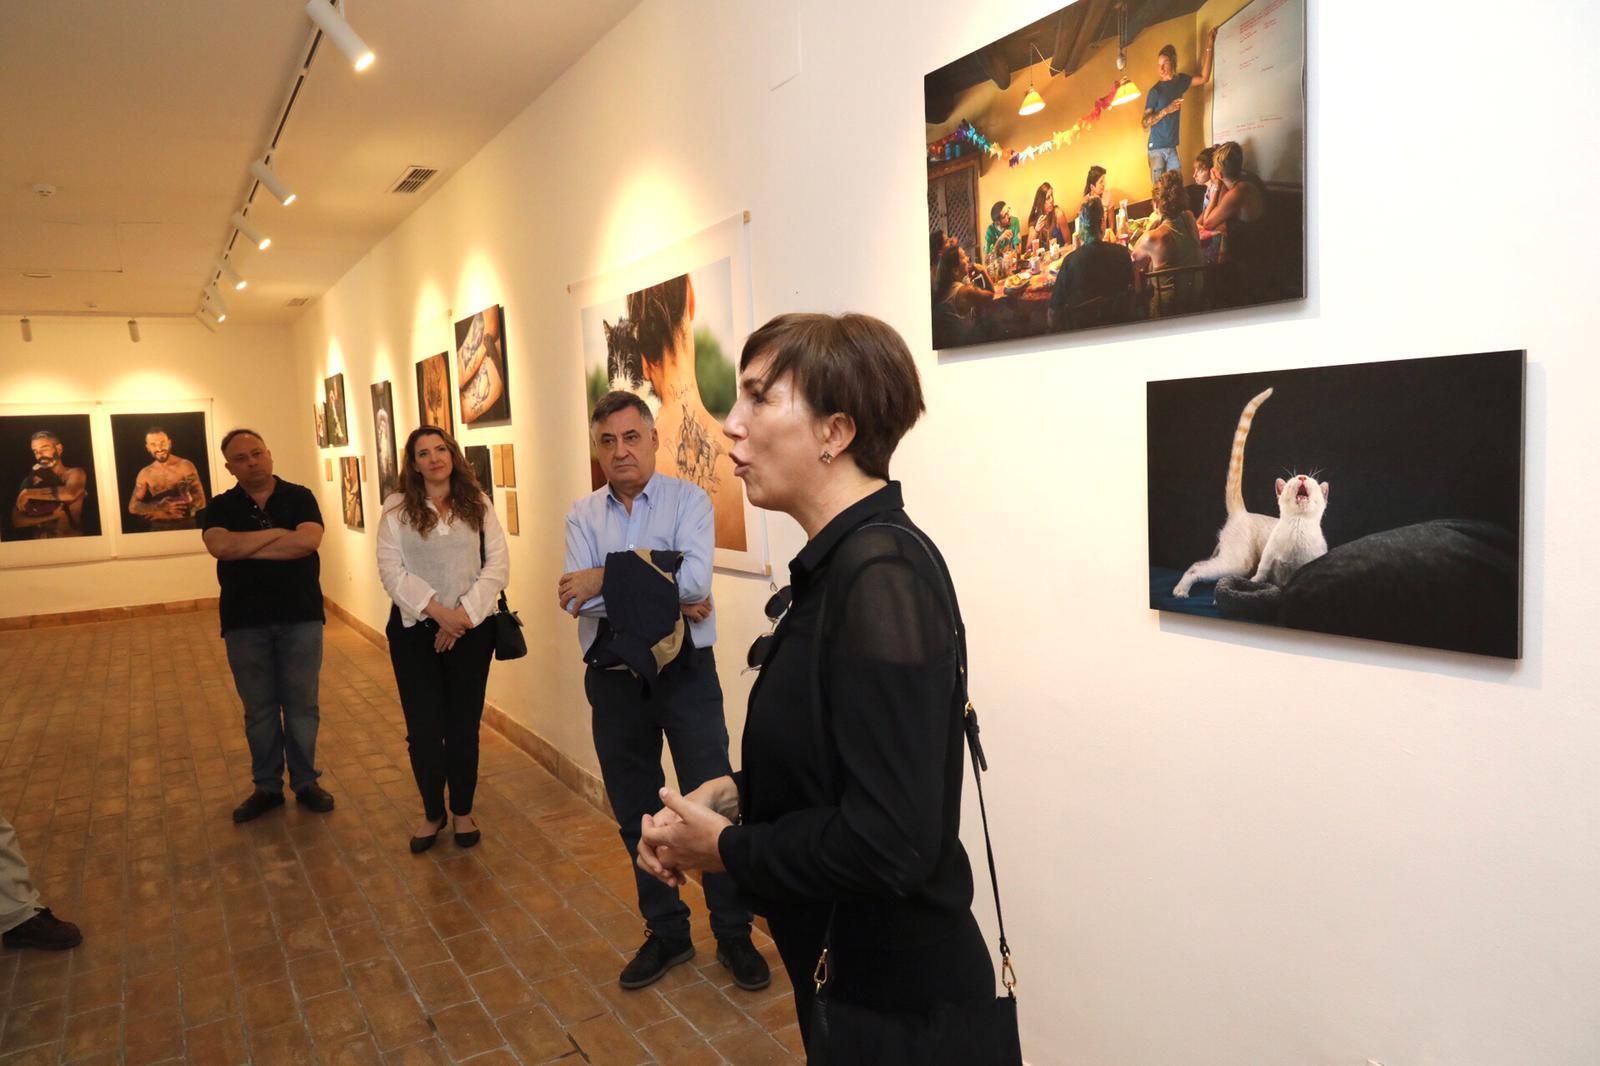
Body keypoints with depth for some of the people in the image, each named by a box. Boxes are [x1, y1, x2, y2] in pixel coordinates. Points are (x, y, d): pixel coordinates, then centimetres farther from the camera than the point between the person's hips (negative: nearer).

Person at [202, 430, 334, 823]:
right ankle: (267, 787, 23)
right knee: (259, 709, 10)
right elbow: (219, 546, -17)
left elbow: (308, 541, -18)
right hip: (244, 622, 1)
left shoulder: (300, 497, 0)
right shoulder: (221, 507, 3)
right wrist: (278, 532, -15)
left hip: (300, 617, -1)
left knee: (302, 704, 6)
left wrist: (246, 548, -14)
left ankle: (306, 782, 21)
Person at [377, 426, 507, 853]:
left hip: (471, 629, 0)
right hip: (414, 630, 0)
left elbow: (497, 565, -2)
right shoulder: (396, 509, 2)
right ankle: (432, 813, 22)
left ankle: (462, 811, 24)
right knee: (423, 726, 2)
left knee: (464, 723, 6)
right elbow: (391, 570, -6)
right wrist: (436, 610, -17)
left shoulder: (478, 505, 5)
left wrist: (464, 613, -13)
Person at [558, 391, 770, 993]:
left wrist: (607, 581, -19)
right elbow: (577, 598, -11)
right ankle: (665, 932, 33)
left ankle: (734, 934, 24)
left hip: (685, 671, -3)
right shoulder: (583, 515, 4)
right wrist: (663, 597, -19)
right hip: (614, 678, 4)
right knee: (635, 812, 14)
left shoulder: (688, 500, -6)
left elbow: (695, 578, -22)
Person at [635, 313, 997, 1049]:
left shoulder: (881, 580, -27)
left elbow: (887, 841, -30)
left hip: (895, 989, -8)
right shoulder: (841, 563, 2)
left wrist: (725, 848, -17)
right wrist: (733, 793, -3)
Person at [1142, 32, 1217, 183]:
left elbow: (1204, 78, 9)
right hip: (1156, 148, -5)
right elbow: (1144, 122, -11)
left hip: (1172, 147, 5)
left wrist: (1209, 47, 7)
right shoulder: (1155, 91, -6)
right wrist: (1166, 110, -22)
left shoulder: (1180, 81, 9)